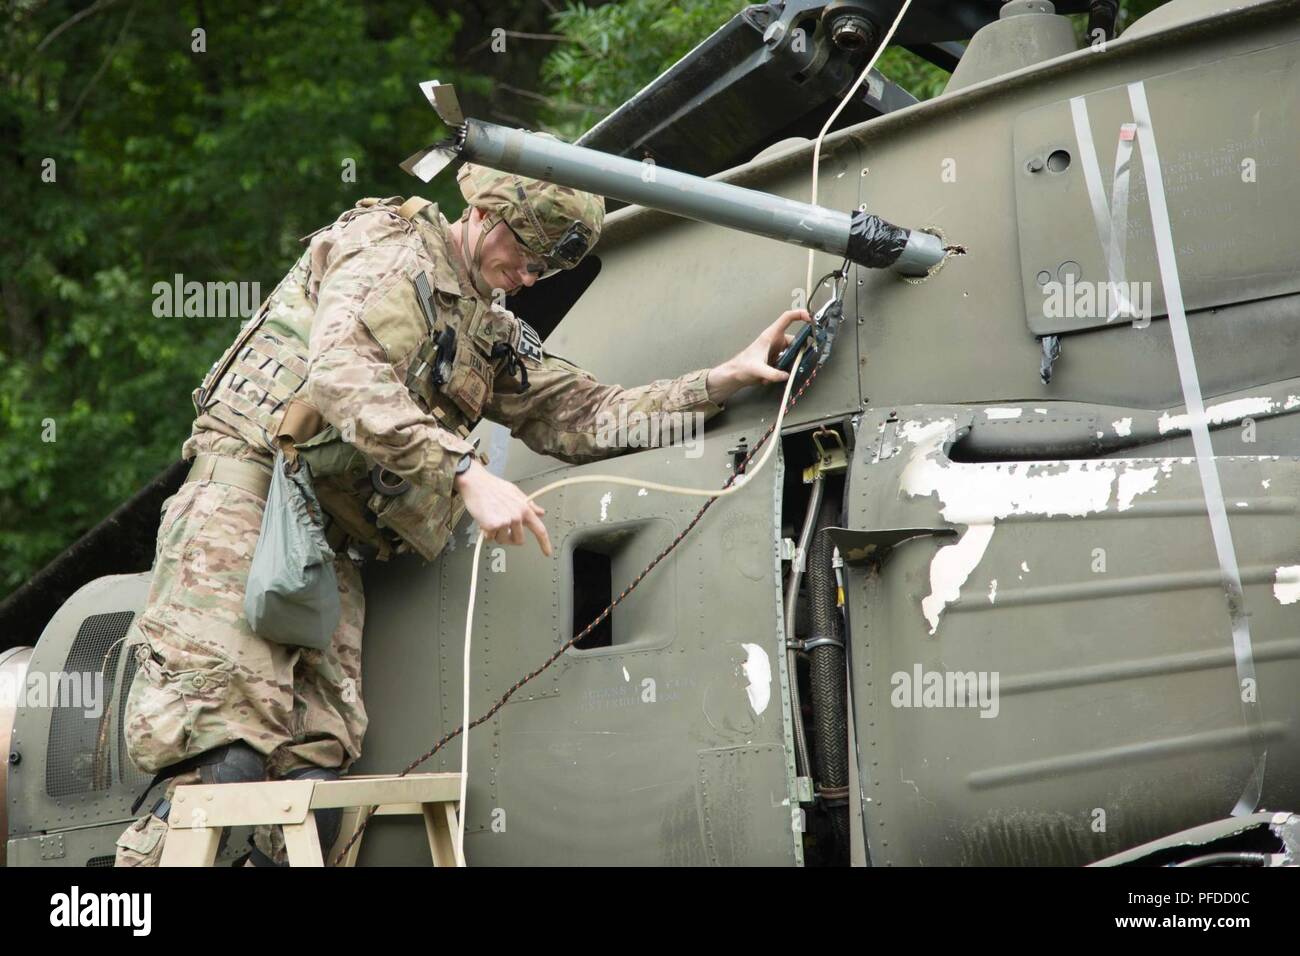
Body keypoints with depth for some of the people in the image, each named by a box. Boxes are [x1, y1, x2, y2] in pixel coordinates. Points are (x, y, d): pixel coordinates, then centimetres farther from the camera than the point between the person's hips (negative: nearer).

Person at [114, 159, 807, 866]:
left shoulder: (492, 337, 26)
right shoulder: (391, 248, 0)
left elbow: (588, 418, 22)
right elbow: (344, 373, -17)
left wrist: (729, 379, 13)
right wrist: (468, 476, -25)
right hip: (246, 496, -8)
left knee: (313, 782, -11)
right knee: (221, 750, -25)